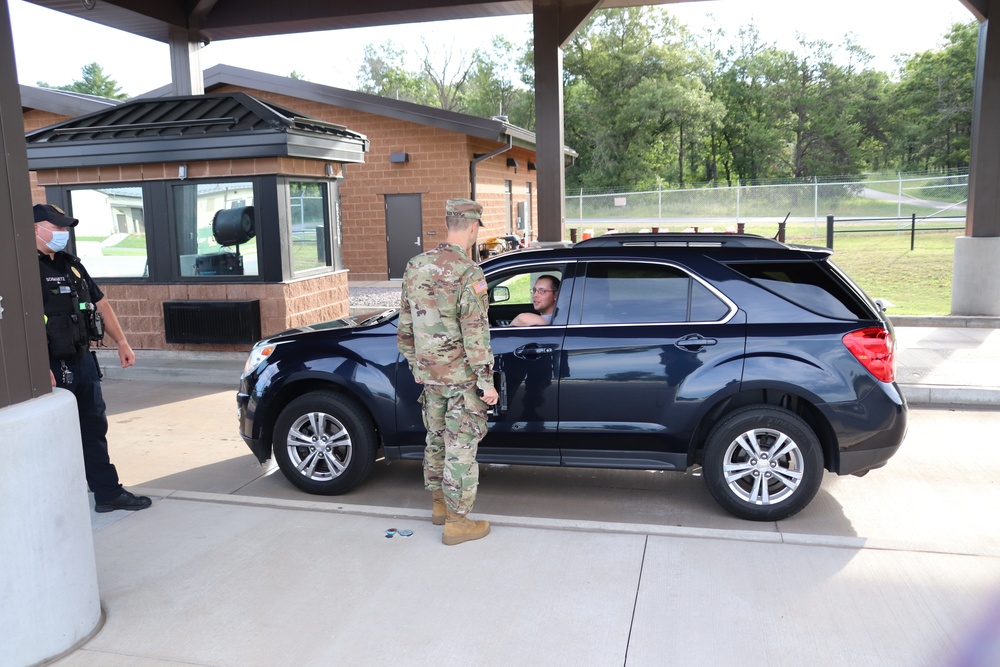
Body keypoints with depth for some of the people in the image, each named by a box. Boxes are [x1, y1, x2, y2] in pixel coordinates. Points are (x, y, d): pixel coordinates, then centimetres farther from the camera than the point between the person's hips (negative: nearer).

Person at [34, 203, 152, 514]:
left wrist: (121, 342, 14)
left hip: (82, 360, 8)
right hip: (53, 367, -8)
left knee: (94, 430, 12)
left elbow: (100, 303, 19)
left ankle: (108, 493, 20)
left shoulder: (71, 264, 13)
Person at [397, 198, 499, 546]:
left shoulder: (415, 267, 5)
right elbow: (475, 333, -19)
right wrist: (486, 381, -14)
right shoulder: (468, 273, -18)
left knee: (436, 438, 19)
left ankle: (440, 504, 34)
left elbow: (405, 324, 11)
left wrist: (414, 363, 21)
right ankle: (457, 522, 11)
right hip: (462, 376, -7)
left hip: (429, 372, 7)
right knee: (461, 445, 2)